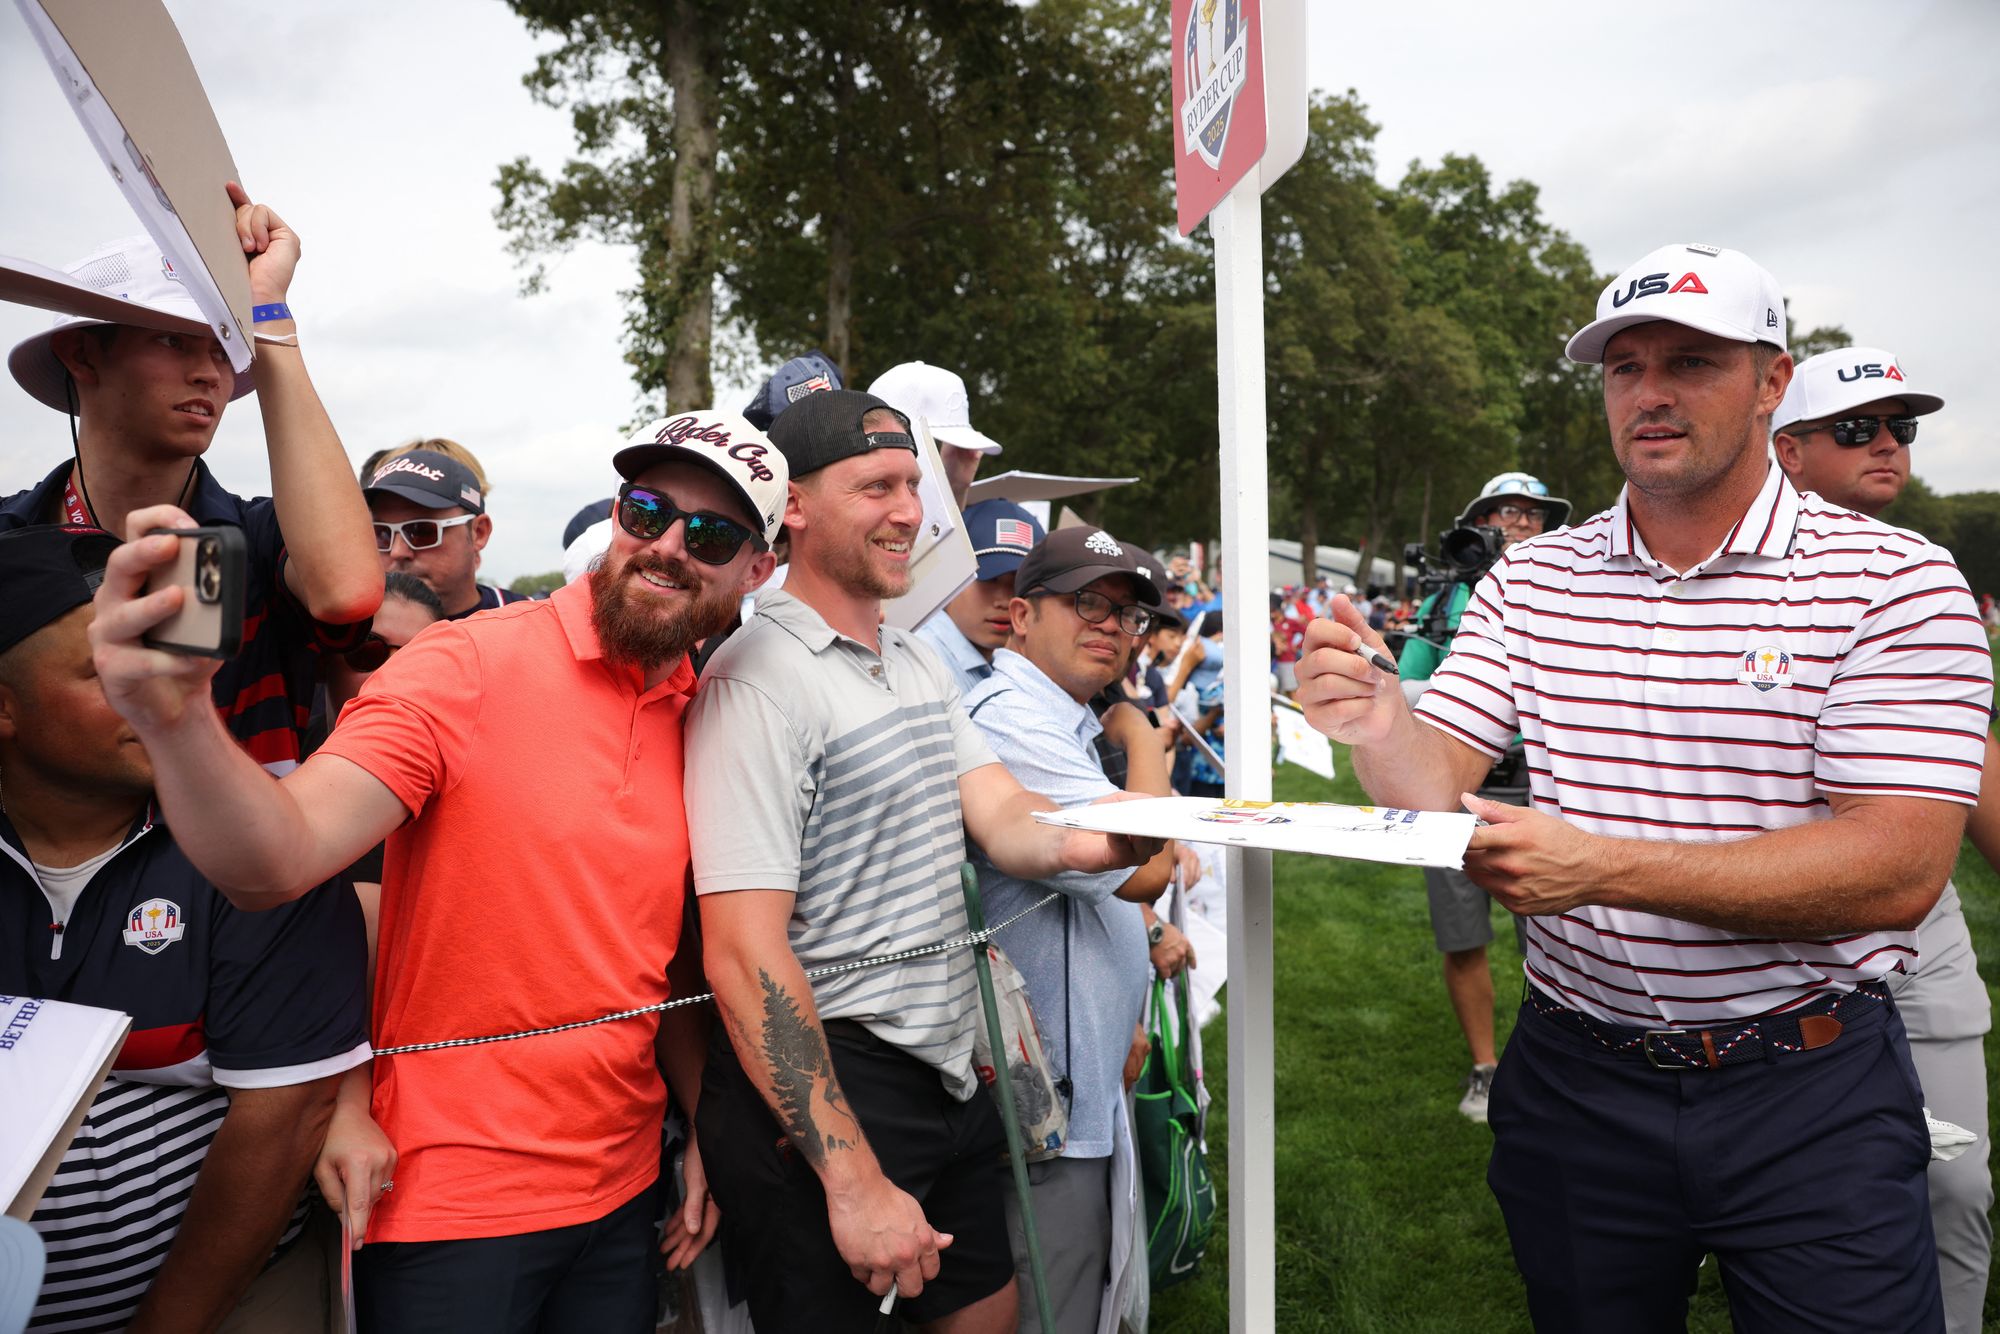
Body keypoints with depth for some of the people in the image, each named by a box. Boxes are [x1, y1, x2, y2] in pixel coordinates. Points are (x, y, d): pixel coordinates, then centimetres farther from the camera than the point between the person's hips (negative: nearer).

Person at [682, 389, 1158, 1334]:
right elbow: (743, 955, -22)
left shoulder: (919, 663, 10)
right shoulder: (759, 677, -18)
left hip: (950, 1074, 8)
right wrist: (853, 1181, -23)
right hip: (818, 1090, -8)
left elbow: (1005, 821, 0)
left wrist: (1110, 839, -23)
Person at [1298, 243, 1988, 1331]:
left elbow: (1901, 871, -17)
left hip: (1807, 1090, -3)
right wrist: (1376, 725, -28)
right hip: (1575, 1074, 3)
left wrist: (1603, 867, -27)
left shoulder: (1891, 580, -9)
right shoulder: (1529, 578, 2)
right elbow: (1438, 785, -5)